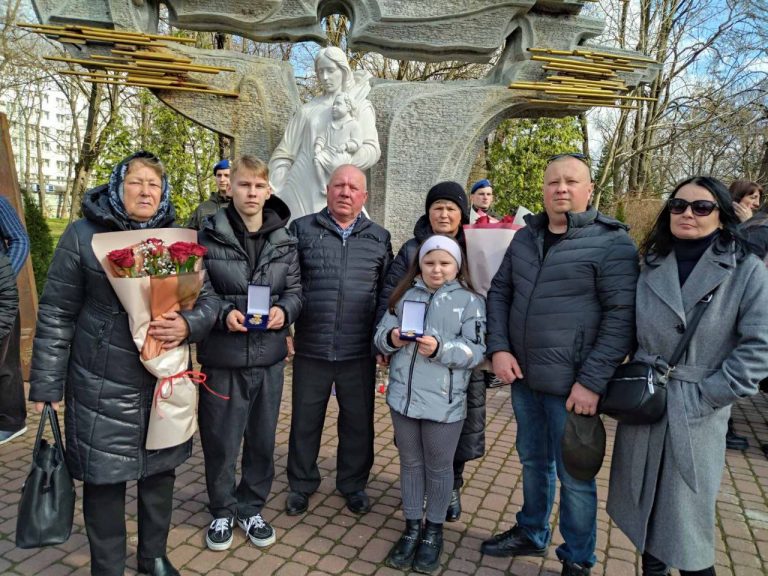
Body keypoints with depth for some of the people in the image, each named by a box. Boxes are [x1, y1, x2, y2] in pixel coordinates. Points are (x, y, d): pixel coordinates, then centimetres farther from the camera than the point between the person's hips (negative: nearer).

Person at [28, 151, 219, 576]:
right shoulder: (84, 235, -3)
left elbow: (208, 299, 4)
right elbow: (56, 315, -3)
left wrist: (188, 325, -18)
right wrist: (46, 386, -5)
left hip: (165, 382, 3)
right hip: (102, 388, -3)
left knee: (161, 472, 14)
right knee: (104, 478, 7)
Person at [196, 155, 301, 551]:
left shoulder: (284, 240, 3)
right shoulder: (209, 235, -5)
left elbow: (295, 289, 5)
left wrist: (283, 310, -16)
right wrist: (224, 312, -20)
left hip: (269, 355, 3)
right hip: (223, 355, -2)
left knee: (262, 438, 15)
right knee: (221, 440, 11)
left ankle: (251, 508, 37)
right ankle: (222, 511, 34)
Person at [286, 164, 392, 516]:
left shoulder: (379, 238, 7)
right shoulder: (302, 229, 1)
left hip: (359, 352, 1)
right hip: (311, 349, -1)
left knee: (358, 422, 14)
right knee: (305, 421, 14)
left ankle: (353, 484, 36)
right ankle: (301, 485, 36)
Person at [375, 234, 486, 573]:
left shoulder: (470, 301, -3)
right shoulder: (404, 295, 7)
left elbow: (476, 352, -10)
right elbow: (381, 333, 7)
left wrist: (440, 349, -25)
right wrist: (391, 338, -15)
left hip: (444, 402, -3)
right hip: (403, 395, 3)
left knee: (438, 467, 12)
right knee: (410, 462, 16)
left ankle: (434, 532, 31)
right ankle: (411, 528, 33)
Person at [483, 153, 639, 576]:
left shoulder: (612, 243, -9)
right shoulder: (525, 237, 8)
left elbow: (621, 316, -13)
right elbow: (499, 292, 11)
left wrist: (593, 381, -17)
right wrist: (499, 348, -2)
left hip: (572, 384, -5)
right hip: (523, 377, 6)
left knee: (573, 475, 8)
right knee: (533, 461, 21)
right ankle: (531, 534, 42)